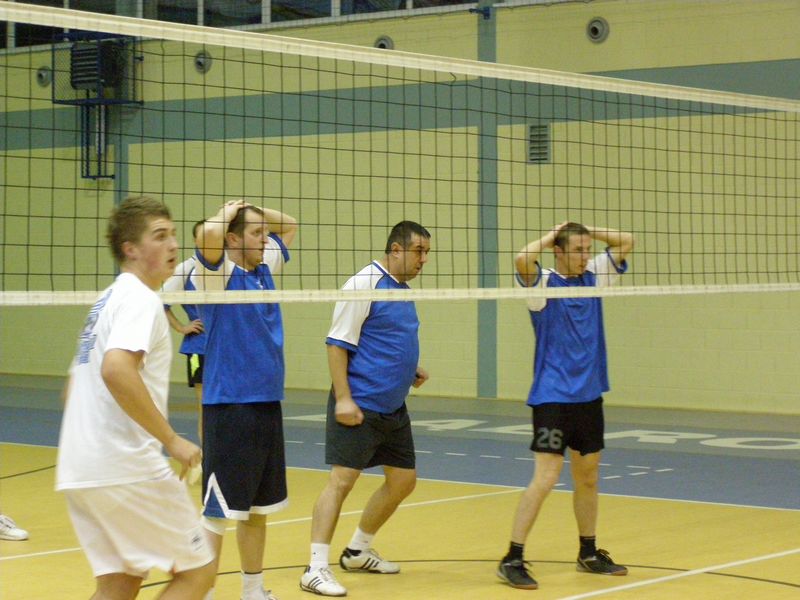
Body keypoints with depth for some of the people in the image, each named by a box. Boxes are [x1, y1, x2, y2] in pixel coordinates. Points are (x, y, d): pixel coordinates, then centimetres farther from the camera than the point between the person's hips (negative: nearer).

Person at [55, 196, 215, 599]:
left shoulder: (108, 301, 21)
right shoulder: (140, 299, -10)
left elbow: (73, 388, 28)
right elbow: (116, 370, -28)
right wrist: (171, 439, -22)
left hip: (78, 472, 9)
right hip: (127, 470, -9)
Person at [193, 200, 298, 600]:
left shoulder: (263, 267, 12)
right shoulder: (219, 273, -10)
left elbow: (290, 226, 28)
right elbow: (208, 233, -31)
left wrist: (255, 211, 12)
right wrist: (231, 209, -12)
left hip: (268, 405, 8)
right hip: (229, 407, -8)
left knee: (258, 507, 16)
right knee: (218, 510, -6)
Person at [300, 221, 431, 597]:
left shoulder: (403, 289, 13)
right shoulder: (365, 284, -13)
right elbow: (338, 344, -15)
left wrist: (411, 371, 11)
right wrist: (343, 397, -20)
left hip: (393, 407, 9)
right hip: (359, 406, -9)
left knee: (403, 480, 12)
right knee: (342, 479, -12)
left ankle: (357, 552, 28)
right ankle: (316, 569, -10)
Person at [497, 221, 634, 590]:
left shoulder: (594, 277, 8)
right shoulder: (543, 283, -9)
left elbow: (626, 242, 13)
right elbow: (523, 259, -29)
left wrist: (587, 231, 3)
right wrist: (553, 235, -12)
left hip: (589, 394, 6)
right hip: (552, 396, -6)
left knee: (588, 477, 14)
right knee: (546, 477, -12)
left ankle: (589, 554, 27)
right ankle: (512, 560, -8)